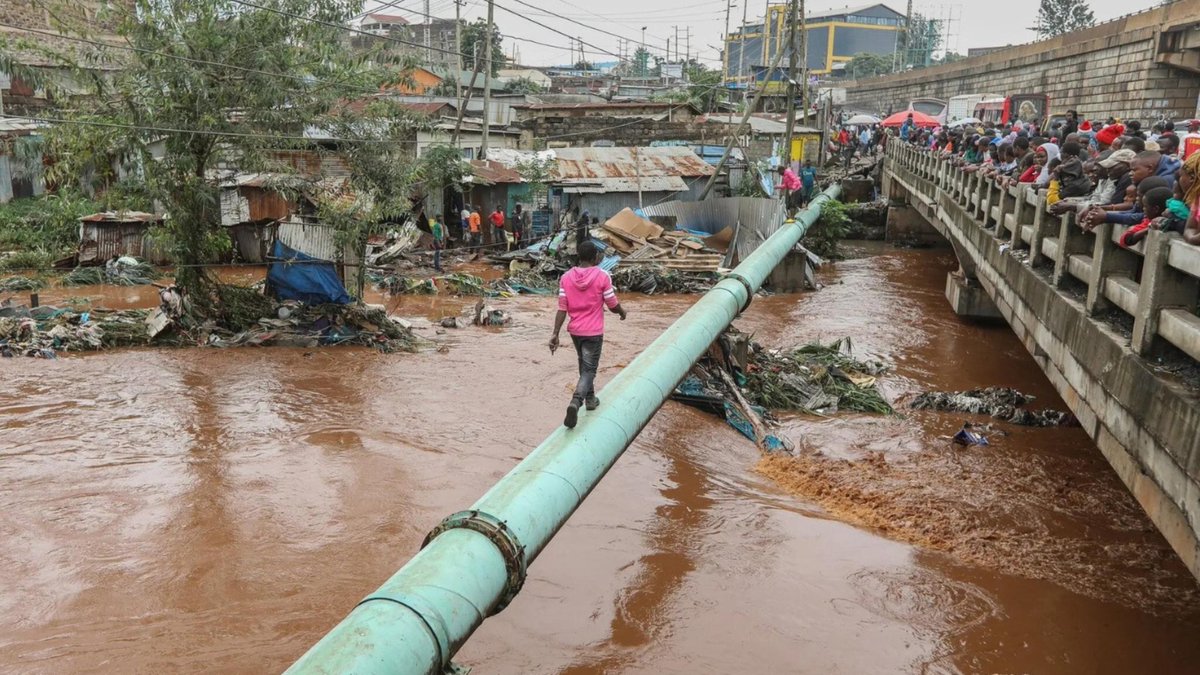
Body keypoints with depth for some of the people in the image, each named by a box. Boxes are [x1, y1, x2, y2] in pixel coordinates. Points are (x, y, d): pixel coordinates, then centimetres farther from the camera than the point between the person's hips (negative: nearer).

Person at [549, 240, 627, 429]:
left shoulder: (566, 277, -4)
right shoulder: (602, 276, -13)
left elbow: (562, 309, -5)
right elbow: (613, 306, -6)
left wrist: (555, 334, -3)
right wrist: (622, 312, 16)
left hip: (574, 331, 4)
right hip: (593, 332, -4)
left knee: (584, 365, 25)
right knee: (588, 370, -1)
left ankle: (590, 398, 39)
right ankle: (575, 402, -22)